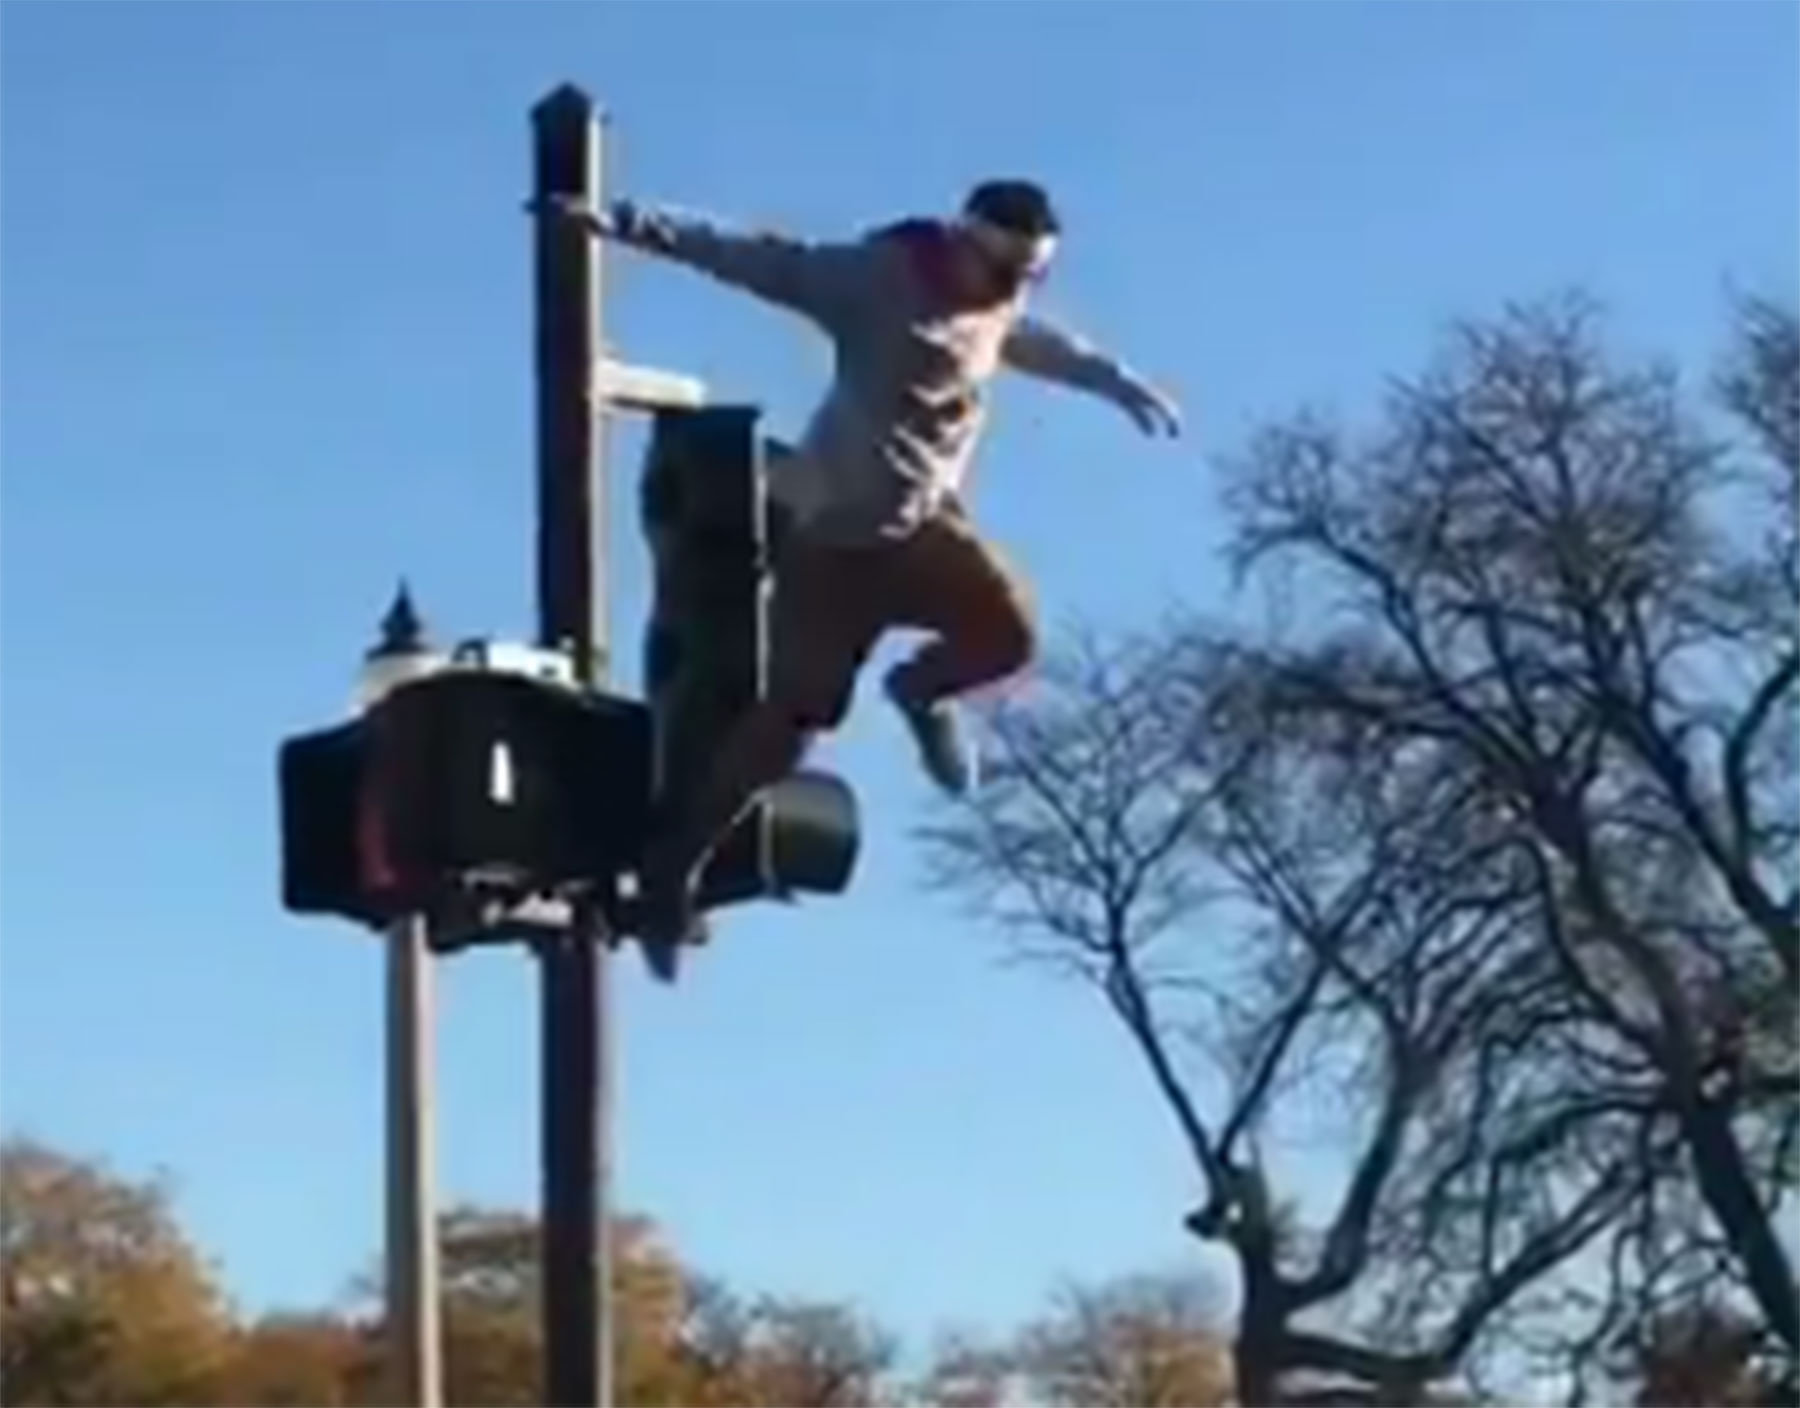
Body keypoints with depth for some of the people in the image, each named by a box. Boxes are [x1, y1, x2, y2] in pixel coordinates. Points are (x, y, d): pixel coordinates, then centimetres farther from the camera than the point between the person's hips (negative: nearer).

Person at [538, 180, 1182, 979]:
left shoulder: (998, 311, 5)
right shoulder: (877, 277, -16)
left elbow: (1044, 344, 28)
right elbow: (752, 257, -20)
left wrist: (1118, 383, 44)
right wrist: (630, 223, -26)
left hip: (924, 519, 6)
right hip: (834, 532, -6)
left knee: (1008, 632, -19)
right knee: (795, 715, -8)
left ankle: (921, 693, 16)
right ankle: (675, 865, 5)